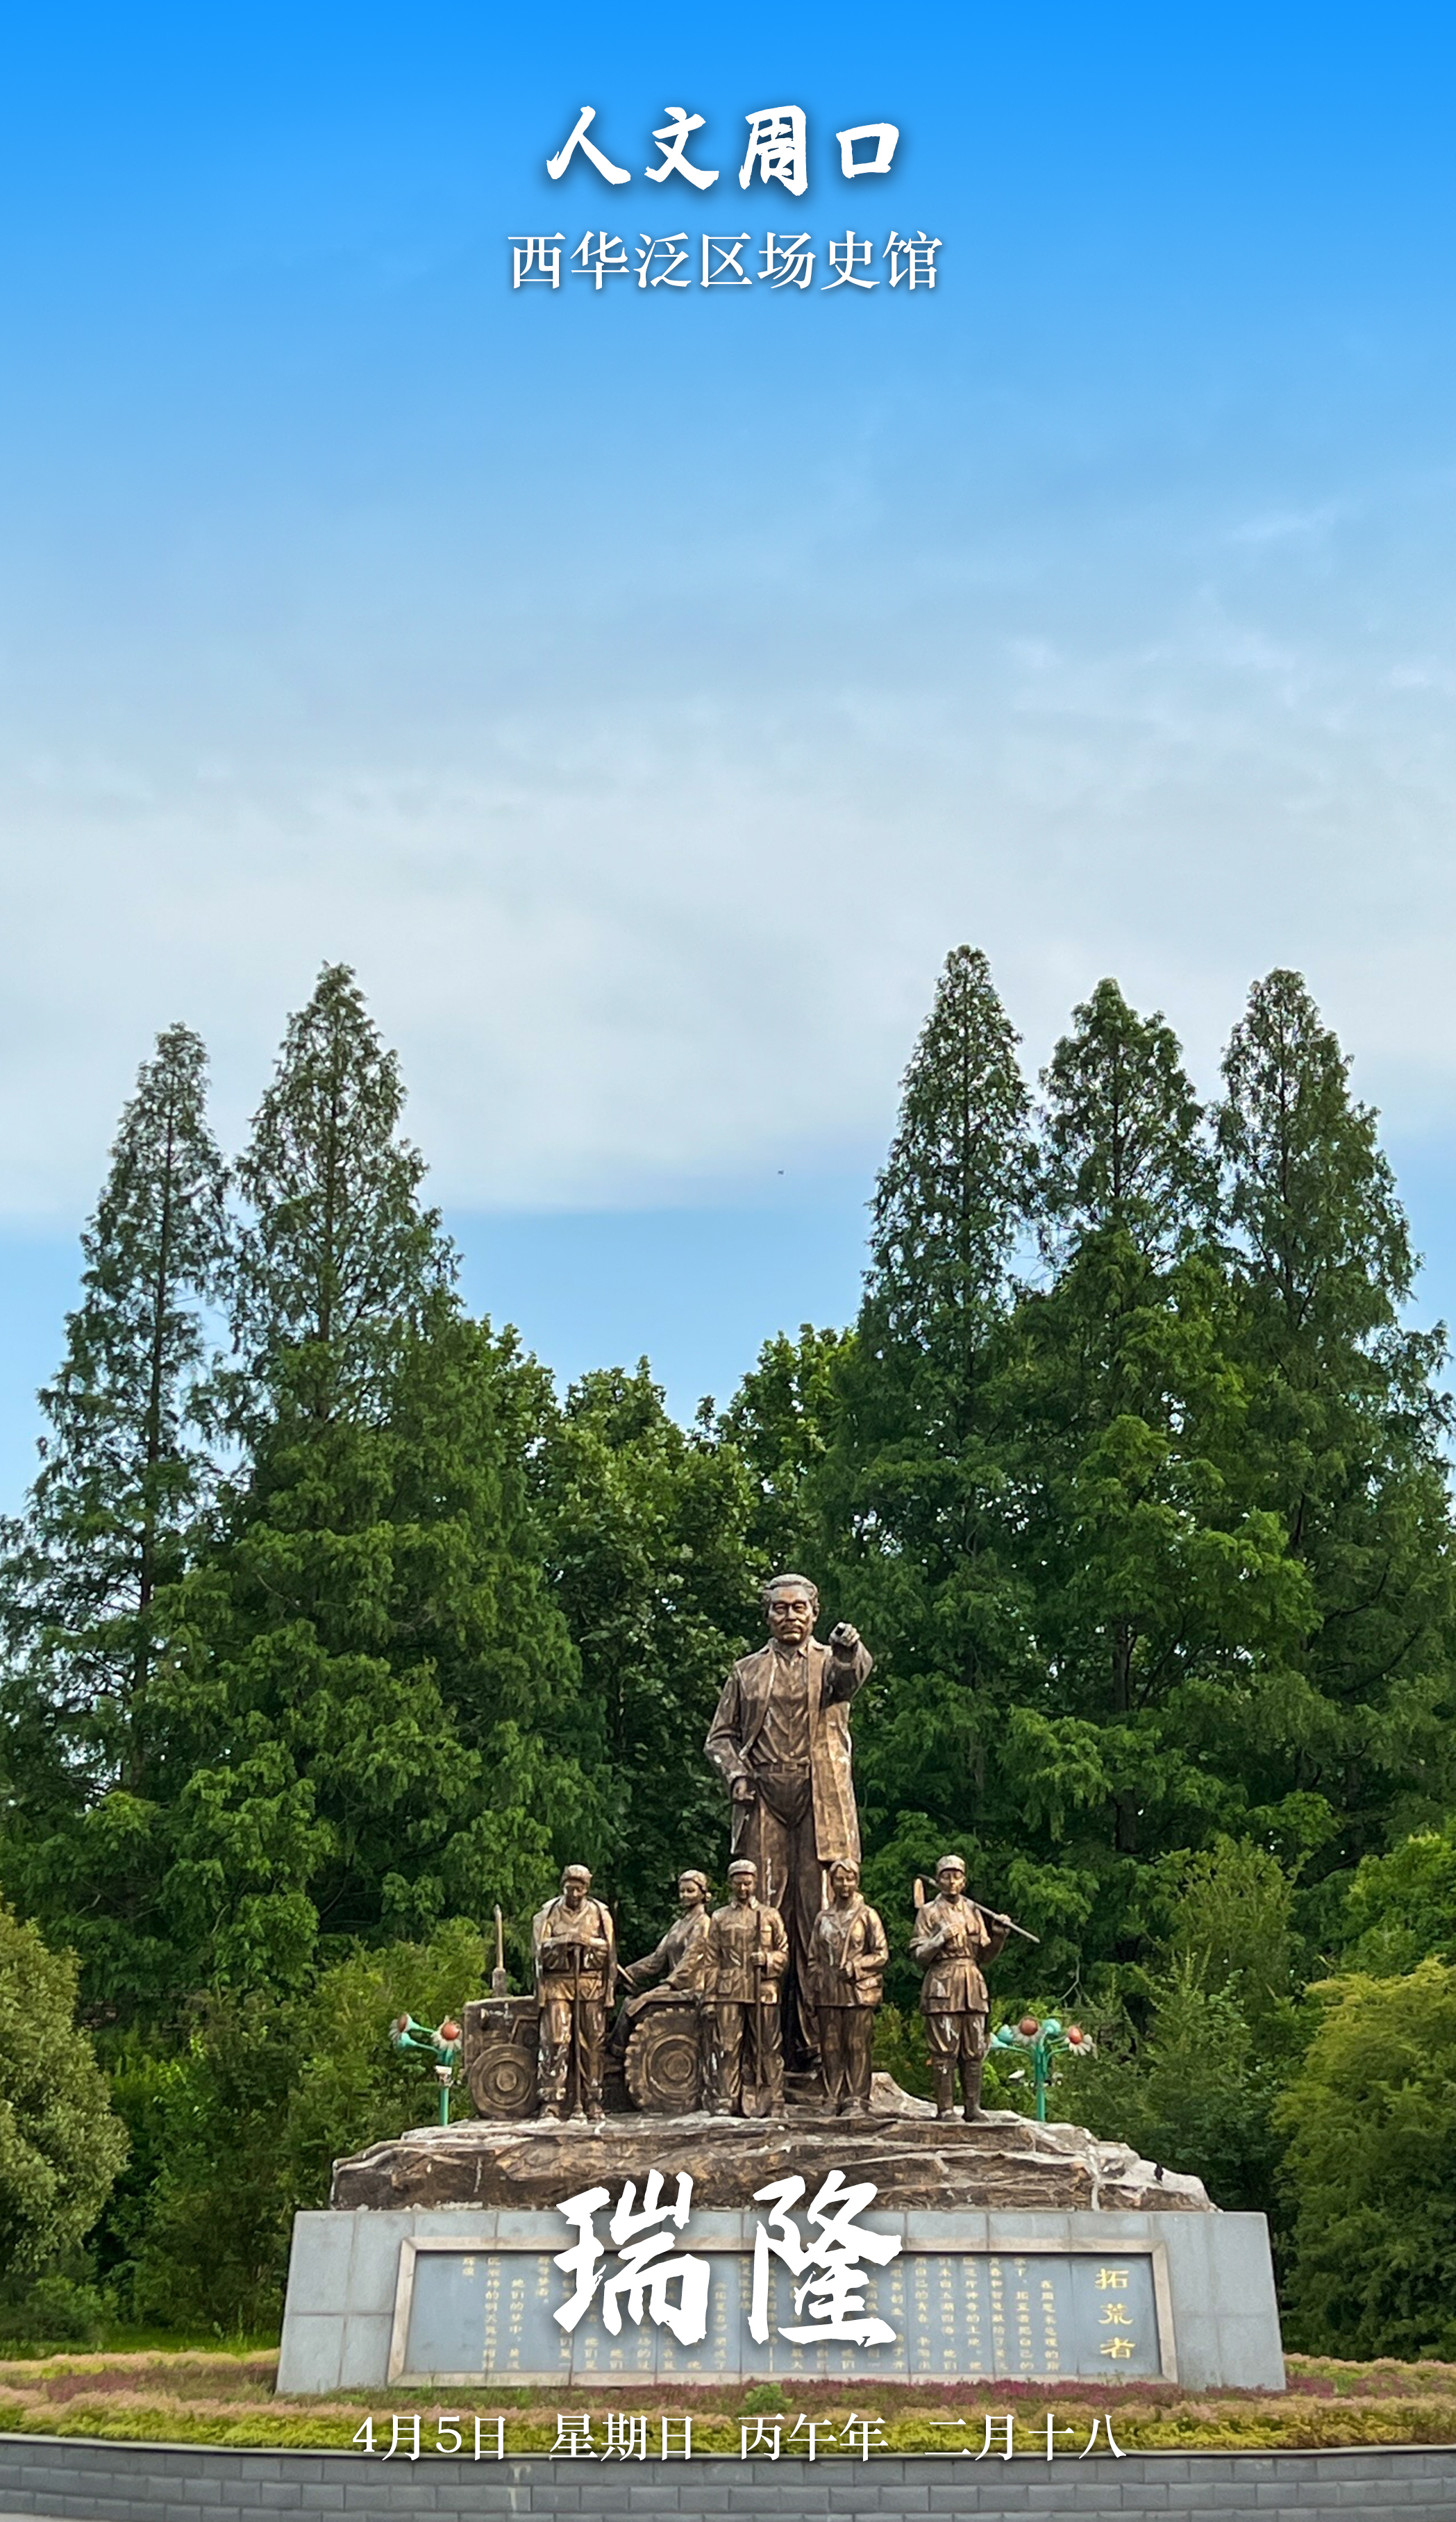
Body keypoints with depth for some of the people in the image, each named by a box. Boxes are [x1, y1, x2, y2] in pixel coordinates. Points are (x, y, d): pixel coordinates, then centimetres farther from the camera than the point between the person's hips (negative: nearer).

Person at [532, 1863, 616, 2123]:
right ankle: (552, 2102, -9)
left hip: (592, 1985, 1)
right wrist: (564, 1940, -15)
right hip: (557, 1984, -1)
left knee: (592, 2044, 1)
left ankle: (591, 2101, 7)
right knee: (556, 2043, -9)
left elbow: (610, 1950, 10)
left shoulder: (600, 1913, 10)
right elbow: (540, 1949, -2)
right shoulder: (548, 1914, 7)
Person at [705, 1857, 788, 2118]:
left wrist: (767, 1959, -9)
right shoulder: (719, 1918, 12)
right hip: (730, 1992, 0)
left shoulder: (770, 1916, 12)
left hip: (764, 1992, 0)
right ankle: (724, 2101, 0)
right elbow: (712, 1962, 9)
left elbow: (784, 1954, 13)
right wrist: (710, 1998, 1)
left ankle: (772, 2103, 5)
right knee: (727, 2047, -4)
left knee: (768, 2049, 0)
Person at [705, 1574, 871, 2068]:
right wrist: (734, 1771, -2)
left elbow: (853, 1676, -12)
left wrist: (850, 1652, -36)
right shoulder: (747, 1672, 19)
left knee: (819, 1916, -5)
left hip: (821, 1805, -1)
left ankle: (814, 2036, -3)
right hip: (764, 1804, 1)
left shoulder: (831, 1662, 13)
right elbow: (720, 1736, 19)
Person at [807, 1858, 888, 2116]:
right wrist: (812, 1993, 8)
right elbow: (814, 1959, 15)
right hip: (828, 1993, 3)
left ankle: (857, 2100, 0)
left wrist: (855, 1967, -11)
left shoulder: (867, 1915, 4)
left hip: (859, 1991, -3)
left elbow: (881, 1954, 1)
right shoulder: (823, 1918, 14)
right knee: (831, 2047, 3)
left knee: (858, 2046, -4)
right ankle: (834, 2100, 9)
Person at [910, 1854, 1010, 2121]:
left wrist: (999, 1935, 2)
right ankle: (945, 2108, 0)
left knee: (975, 2051, 5)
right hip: (942, 1987, -4)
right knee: (944, 2050, -6)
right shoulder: (929, 1913, 4)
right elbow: (919, 1957, -1)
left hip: (973, 1987, 4)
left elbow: (985, 1955, 18)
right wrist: (941, 1938, -14)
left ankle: (973, 2107, 12)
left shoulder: (973, 1911, 17)